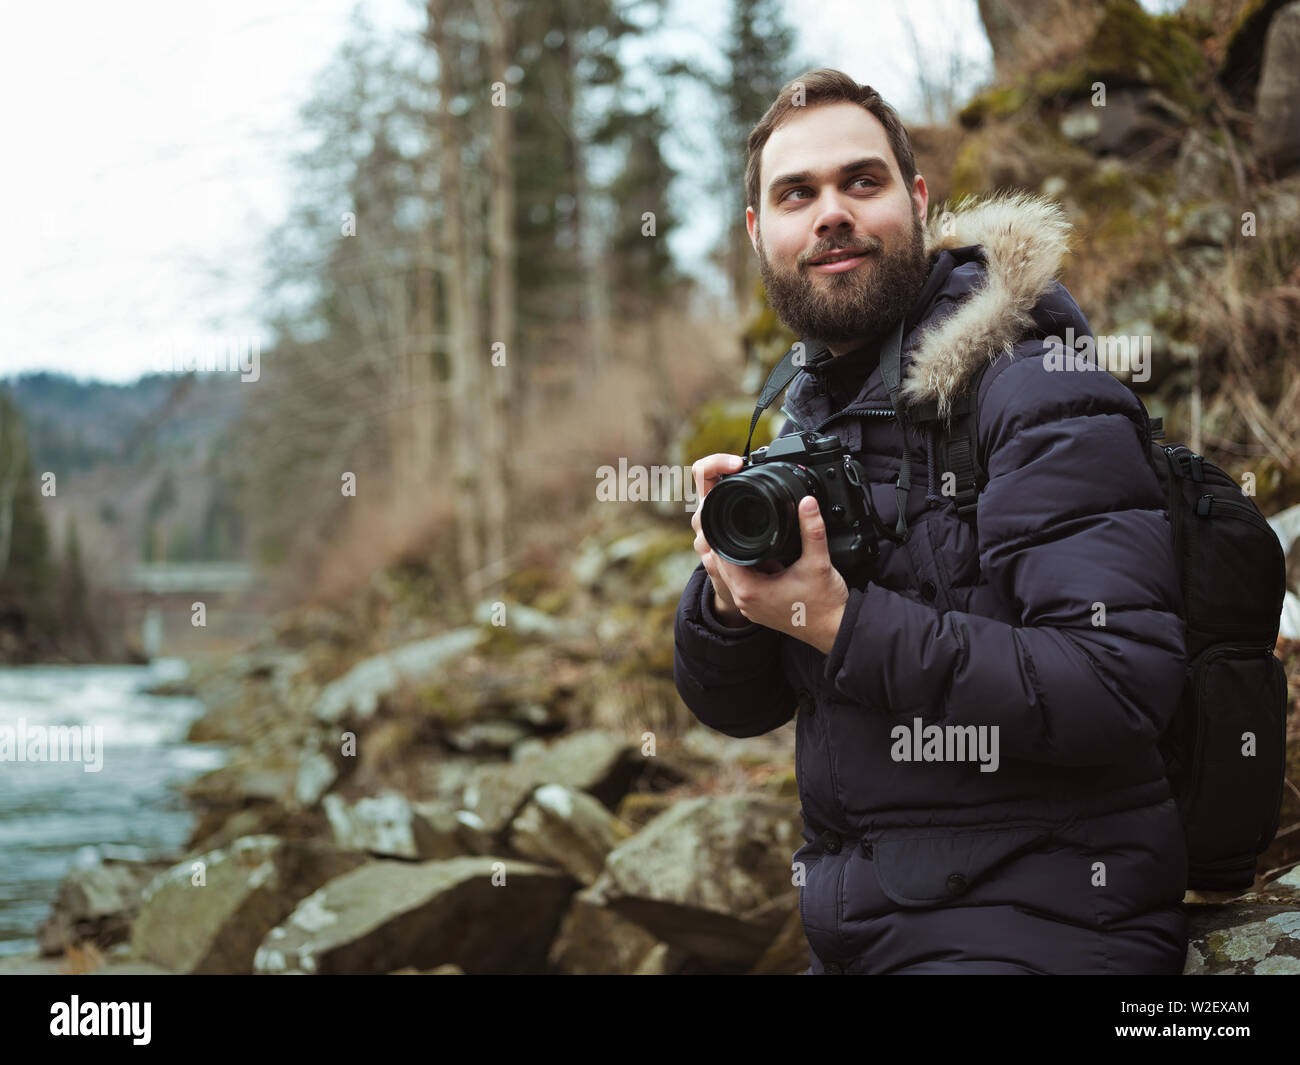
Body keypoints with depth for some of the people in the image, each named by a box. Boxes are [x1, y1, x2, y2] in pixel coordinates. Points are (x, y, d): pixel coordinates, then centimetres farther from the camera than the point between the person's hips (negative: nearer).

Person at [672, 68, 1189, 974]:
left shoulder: (1036, 389, -12)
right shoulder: (811, 420, 11)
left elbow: (1123, 687, -23)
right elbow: (735, 707, 12)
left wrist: (847, 626, -23)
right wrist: (730, 586, -10)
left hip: (1037, 925, -6)